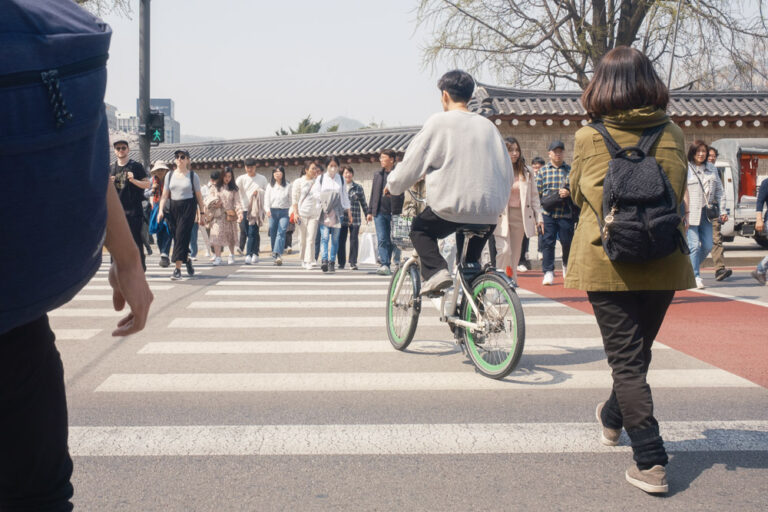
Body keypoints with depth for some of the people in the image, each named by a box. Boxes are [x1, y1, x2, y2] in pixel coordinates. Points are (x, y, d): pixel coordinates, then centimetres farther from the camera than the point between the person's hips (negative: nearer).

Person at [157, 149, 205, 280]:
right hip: (173, 208, 4)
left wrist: (202, 213, 2)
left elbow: (198, 195, 4)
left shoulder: (193, 176, 3)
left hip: (188, 208, -4)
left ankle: (177, 269, -15)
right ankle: (187, 260, 32)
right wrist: (161, 210, -3)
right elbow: (165, 194, 9)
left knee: (181, 236, -13)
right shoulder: (170, 175, 11)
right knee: (176, 237, 6)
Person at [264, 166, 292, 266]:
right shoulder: (270, 186, 11)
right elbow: (266, 198, 4)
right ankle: (275, 257, 12)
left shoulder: (287, 187, 7)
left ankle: (278, 255, -29)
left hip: (284, 212, -2)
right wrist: (267, 209, -14)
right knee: (273, 234, 3)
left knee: (281, 233, -17)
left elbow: (290, 200, 7)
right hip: (273, 212, 2)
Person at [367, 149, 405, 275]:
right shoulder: (378, 175, 16)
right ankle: (385, 265, -12)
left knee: (393, 241, 2)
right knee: (382, 239, -8)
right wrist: (370, 211, 13)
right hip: (380, 212, 3)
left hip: (395, 213, -3)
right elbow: (373, 194, 19)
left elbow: (404, 194, -1)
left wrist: (402, 212, -9)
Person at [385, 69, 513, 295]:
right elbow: (507, 172, 14)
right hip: (489, 213, 5)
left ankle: (435, 270, -2)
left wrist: (392, 184, 18)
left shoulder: (439, 122, -3)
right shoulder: (488, 125, 11)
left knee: (420, 228, 21)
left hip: (452, 208, -5)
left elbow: (412, 163, 1)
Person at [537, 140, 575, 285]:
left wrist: (569, 193, -13)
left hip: (566, 213, 0)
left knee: (567, 242, 6)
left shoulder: (570, 170, 8)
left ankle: (566, 264, 34)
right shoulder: (542, 171, 9)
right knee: (547, 242, -2)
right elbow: (538, 192, 7)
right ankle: (548, 272, 3)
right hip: (548, 213, 0)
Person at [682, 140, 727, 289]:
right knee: (694, 245, -8)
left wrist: (722, 211, 8)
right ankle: (695, 276, 2)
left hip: (706, 213, 6)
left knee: (707, 246, 6)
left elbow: (719, 191, 16)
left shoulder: (712, 169, 14)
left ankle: (692, 268, 28)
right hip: (690, 214, -6)